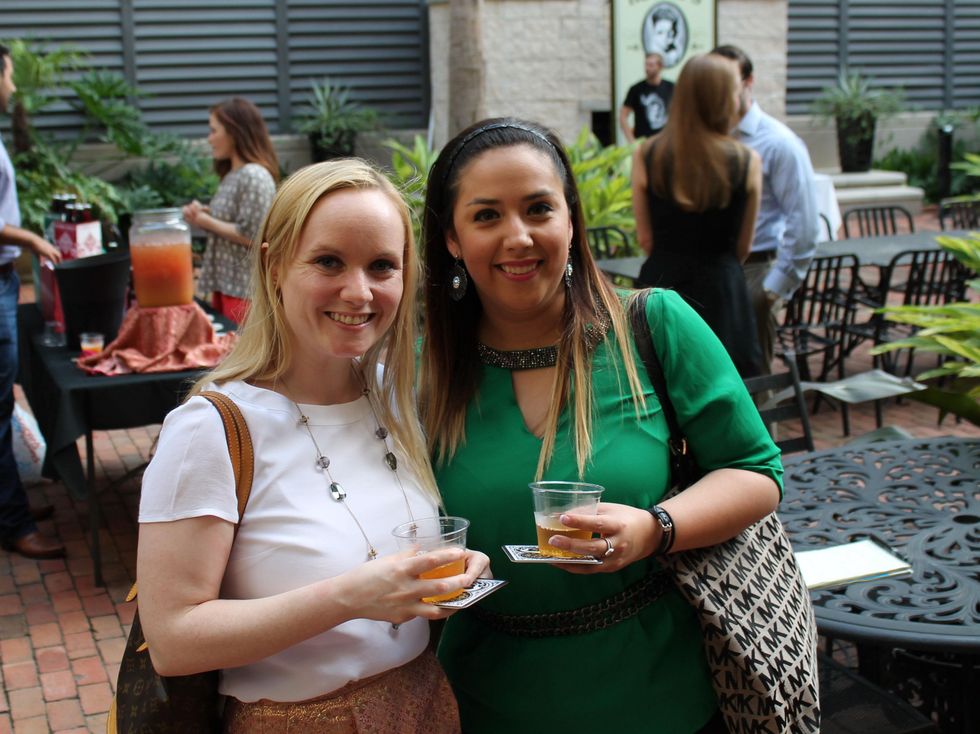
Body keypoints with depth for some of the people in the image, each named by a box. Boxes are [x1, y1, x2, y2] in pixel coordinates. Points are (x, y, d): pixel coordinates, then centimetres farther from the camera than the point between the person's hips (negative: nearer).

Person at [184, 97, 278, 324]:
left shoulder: (254, 177, -15)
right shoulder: (232, 176, 14)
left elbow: (250, 236, -19)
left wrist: (207, 222, -13)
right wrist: (202, 215, 4)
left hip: (244, 288, -9)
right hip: (224, 283, 9)